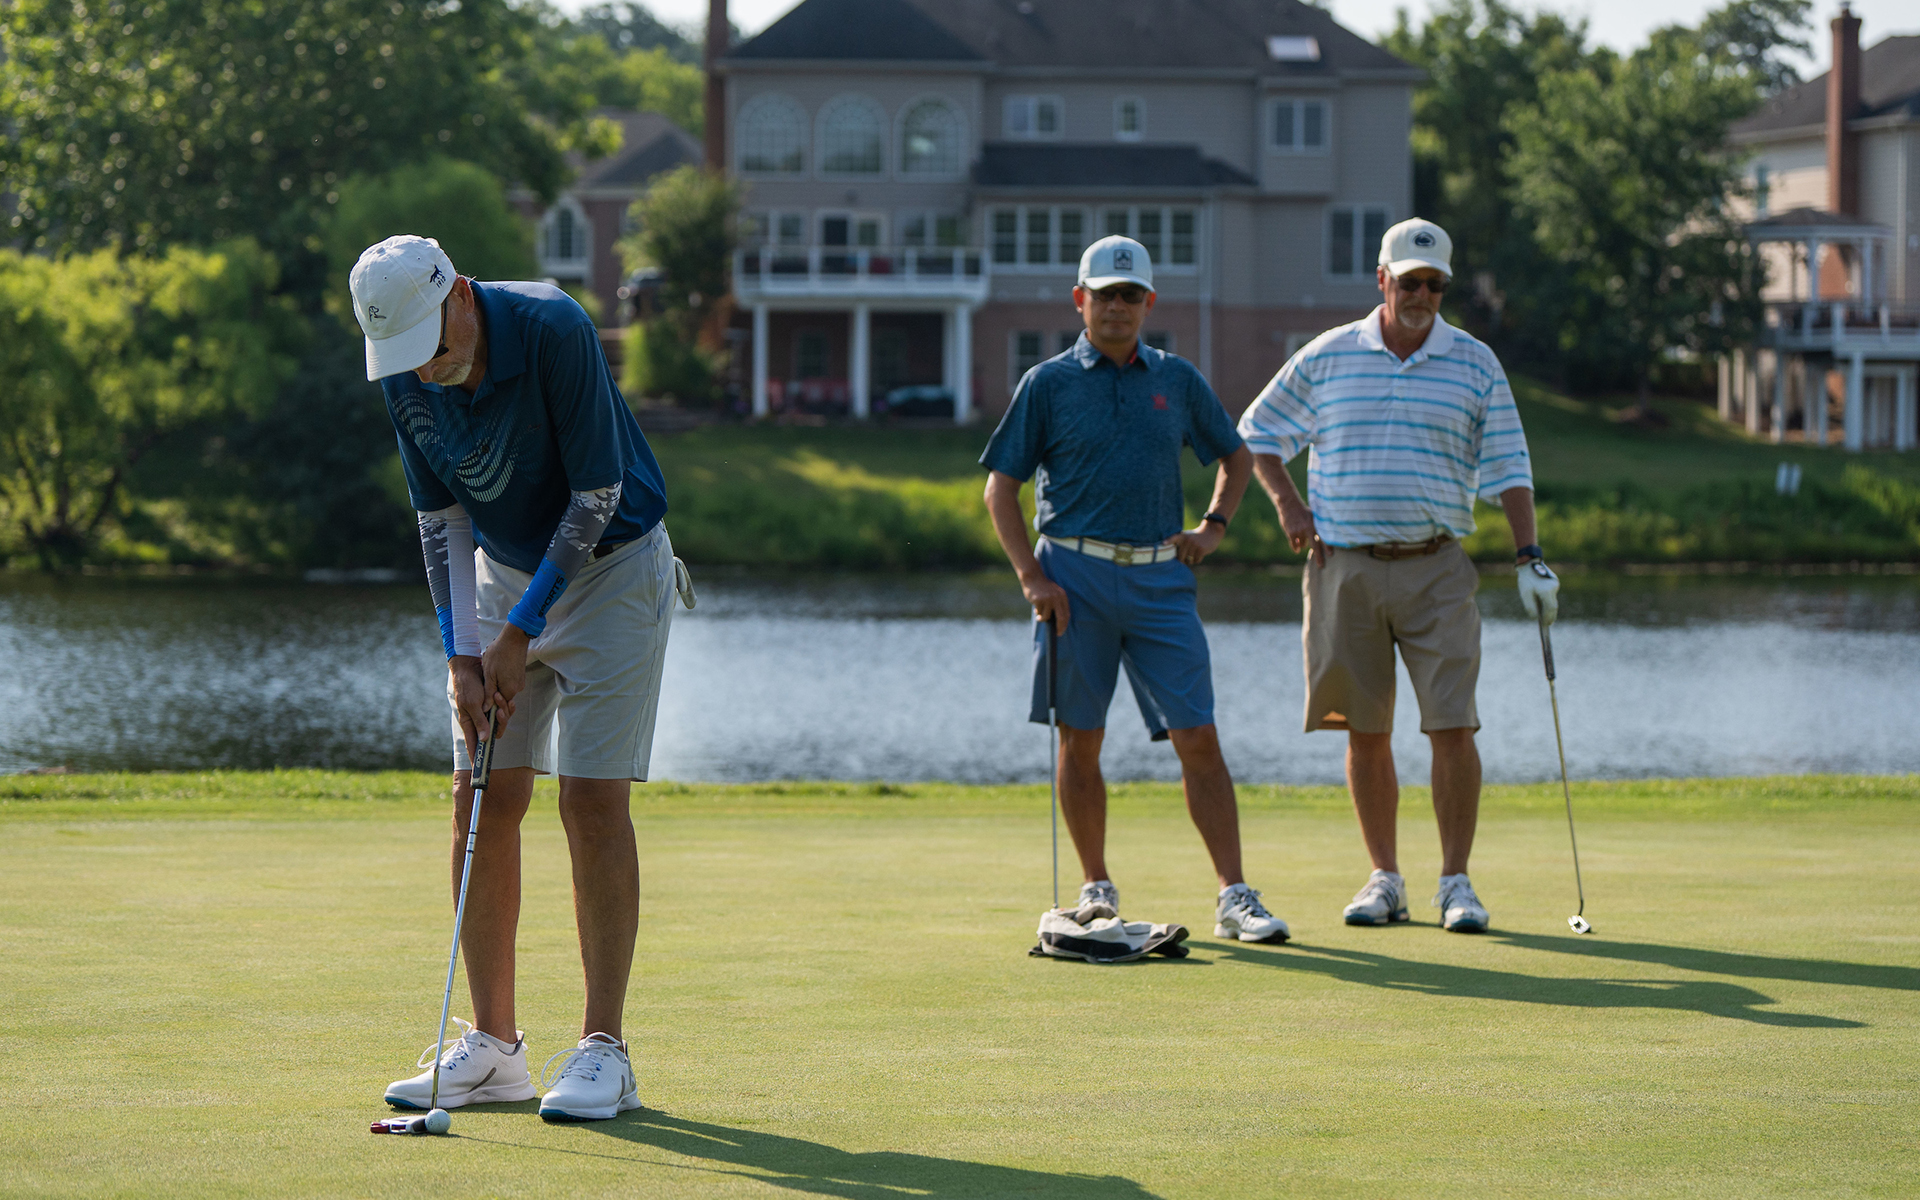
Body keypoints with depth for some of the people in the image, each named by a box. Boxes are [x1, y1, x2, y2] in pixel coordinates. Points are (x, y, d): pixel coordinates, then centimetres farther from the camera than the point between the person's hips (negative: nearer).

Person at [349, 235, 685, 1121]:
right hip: (504, 570, 6)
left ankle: (602, 1049, -7)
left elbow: (598, 494, -22)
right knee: (482, 799, 0)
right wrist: (462, 657, -7)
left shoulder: (552, 330, -27)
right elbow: (441, 520, 1)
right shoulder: (407, 381, -9)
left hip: (612, 566, -6)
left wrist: (521, 632, -19)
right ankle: (493, 1047, 5)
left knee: (592, 800, -12)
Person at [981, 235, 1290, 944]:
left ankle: (1234, 898, -6)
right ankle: (1097, 889, 16)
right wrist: (1031, 576, -6)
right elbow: (1001, 487, 4)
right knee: (1080, 743, 2)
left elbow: (1236, 456, 25)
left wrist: (1215, 525, 9)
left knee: (1198, 738, -6)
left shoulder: (1177, 380, 11)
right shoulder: (1048, 384, 3)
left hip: (1159, 576, 1)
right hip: (1075, 576, -1)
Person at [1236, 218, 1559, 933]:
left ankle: (1455, 882, 0)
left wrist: (1530, 558, -5)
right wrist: (1287, 503, 2)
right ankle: (1385, 879, 14)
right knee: (1366, 733, 4)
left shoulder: (1476, 365, 5)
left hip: (1435, 570, -1)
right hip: (1345, 569, 1)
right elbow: (1258, 431, 16)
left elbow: (1507, 469, 5)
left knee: (1452, 727, -9)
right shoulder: (1327, 357, 5)